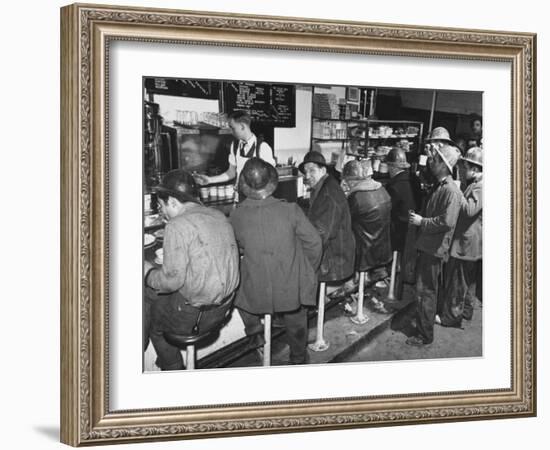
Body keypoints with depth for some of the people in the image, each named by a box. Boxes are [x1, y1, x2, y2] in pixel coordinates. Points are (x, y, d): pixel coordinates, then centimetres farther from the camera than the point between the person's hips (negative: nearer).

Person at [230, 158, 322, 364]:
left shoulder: (236, 216, -14)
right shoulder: (290, 210, -18)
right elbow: (314, 242, -9)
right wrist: (308, 271, 9)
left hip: (255, 294, 0)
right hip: (292, 289, 1)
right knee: (296, 324, 27)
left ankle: (252, 324, 32)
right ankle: (298, 358, 46)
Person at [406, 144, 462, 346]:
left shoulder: (451, 190, -20)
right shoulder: (438, 186, 11)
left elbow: (447, 221, -27)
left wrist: (422, 221, -18)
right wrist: (418, 217, 8)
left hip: (434, 248, -10)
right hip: (427, 245, 10)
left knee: (425, 291, -3)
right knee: (427, 289, 21)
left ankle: (425, 335, 6)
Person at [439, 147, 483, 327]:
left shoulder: (480, 187, -21)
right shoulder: (476, 184, 12)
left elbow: (470, 210, -31)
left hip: (465, 242, -11)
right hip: (470, 241, 11)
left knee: (456, 280, -2)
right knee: (468, 279, 21)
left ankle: (451, 316, 6)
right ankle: (466, 310, 33)